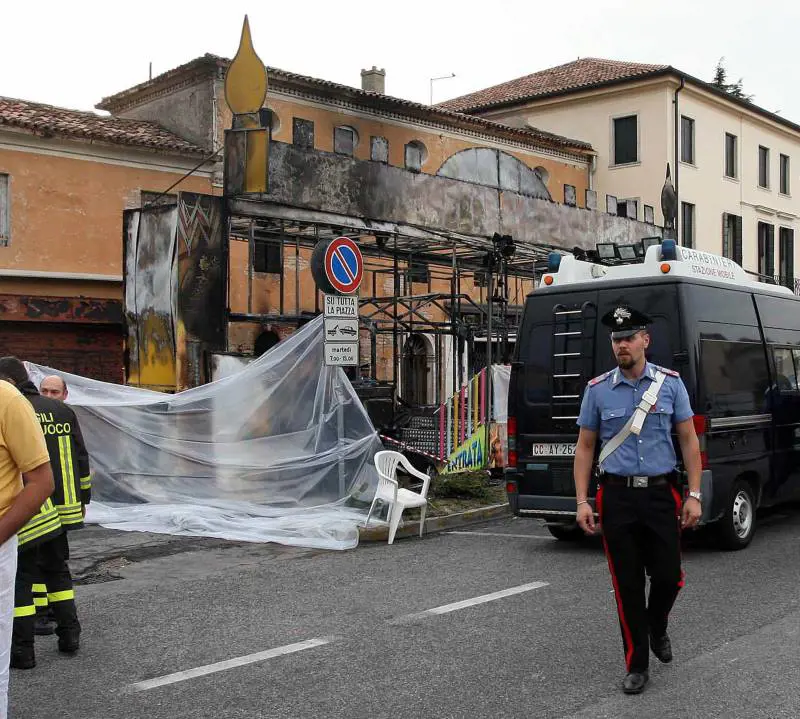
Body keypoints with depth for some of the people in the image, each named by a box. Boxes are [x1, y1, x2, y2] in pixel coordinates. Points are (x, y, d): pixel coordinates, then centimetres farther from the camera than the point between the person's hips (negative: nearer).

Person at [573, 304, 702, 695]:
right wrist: (582, 501, -1)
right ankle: (636, 665, 16)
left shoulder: (670, 383, 2)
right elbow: (585, 447, 7)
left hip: (661, 494, 0)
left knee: (668, 575, 2)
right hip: (617, 497, 0)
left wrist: (694, 495, -2)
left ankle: (657, 628, 36)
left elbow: (689, 441, 5)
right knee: (627, 584, 3)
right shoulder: (597, 389, 3)